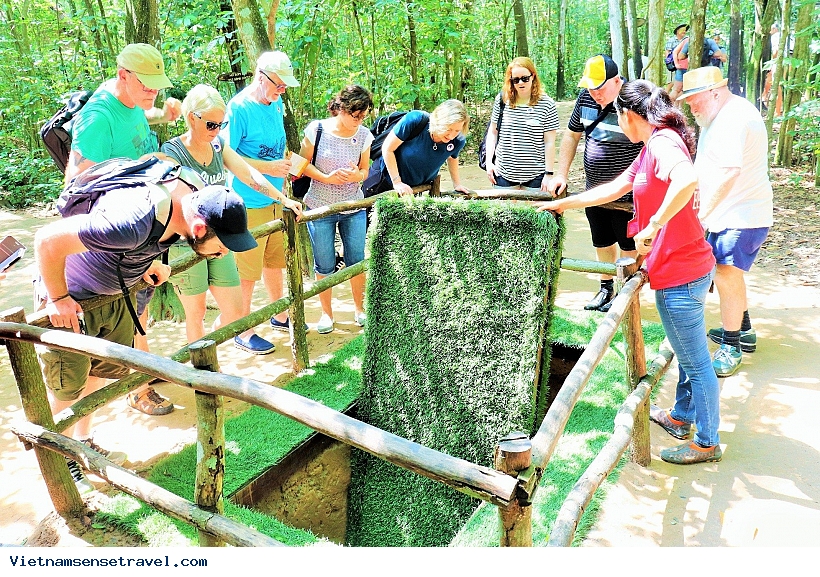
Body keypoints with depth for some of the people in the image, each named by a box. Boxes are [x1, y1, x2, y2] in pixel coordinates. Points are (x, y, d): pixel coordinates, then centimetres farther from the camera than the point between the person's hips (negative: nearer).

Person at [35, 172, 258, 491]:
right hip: (71, 300, -7)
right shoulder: (133, 222, -42)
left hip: (115, 293, 8)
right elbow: (48, 240, -35)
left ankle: (82, 441, 43)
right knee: (67, 388, 8)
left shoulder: (194, 198, -16)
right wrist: (58, 299, -24)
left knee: (103, 372, 21)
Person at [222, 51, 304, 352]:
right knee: (247, 272, 2)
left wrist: (284, 171, 14)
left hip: (275, 200, 8)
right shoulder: (239, 107, -16)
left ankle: (280, 316, 37)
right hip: (249, 203, -8)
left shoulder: (277, 104, 9)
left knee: (275, 262, 20)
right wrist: (268, 167, -23)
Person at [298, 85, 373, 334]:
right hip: (320, 209, -2)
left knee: (357, 261, 8)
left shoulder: (364, 135, -3)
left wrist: (355, 176, -20)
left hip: (354, 209, 2)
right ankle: (326, 313, 26)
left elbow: (365, 171, 4)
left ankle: (360, 309, 29)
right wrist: (327, 177, -21)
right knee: (324, 266, 8)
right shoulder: (317, 129, -11)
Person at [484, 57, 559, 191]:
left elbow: (549, 142, -3)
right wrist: (489, 162, 1)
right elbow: (492, 132, 10)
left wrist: (548, 174, -6)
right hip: (503, 174, 2)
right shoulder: (502, 100, 3)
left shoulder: (546, 104, -3)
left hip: (535, 175, -2)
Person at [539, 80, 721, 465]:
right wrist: (564, 204, 28)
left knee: (695, 360, 4)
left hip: (680, 272, -11)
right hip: (681, 269, 11)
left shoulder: (663, 140, -18)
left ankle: (707, 443, 20)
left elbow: (687, 180, -40)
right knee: (686, 353, 24)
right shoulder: (652, 146, 14)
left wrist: (652, 227, -32)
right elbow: (614, 188, 23)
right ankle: (680, 417, 43)